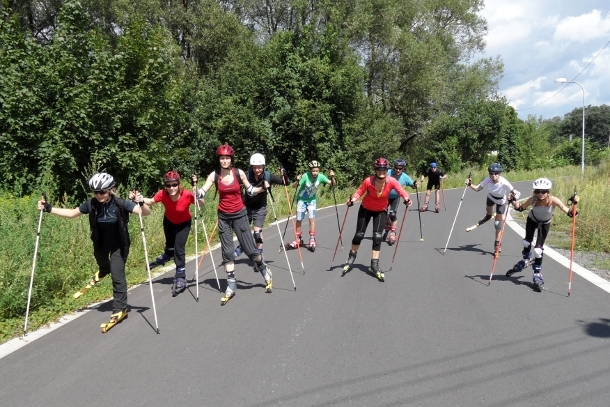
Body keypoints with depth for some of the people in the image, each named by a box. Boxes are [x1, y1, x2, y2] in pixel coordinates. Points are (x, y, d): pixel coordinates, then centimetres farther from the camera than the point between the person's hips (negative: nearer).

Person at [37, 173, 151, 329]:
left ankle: (120, 309, 8)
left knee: (117, 276, -6)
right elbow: (71, 213, -6)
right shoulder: (91, 204, -20)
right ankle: (103, 272, 70)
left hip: (118, 245, -4)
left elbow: (146, 212, -36)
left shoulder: (120, 204, -29)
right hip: (100, 244, 4)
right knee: (103, 265, 32)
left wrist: (141, 202, -57)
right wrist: (49, 208, -14)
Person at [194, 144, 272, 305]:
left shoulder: (239, 173, -8)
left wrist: (263, 188, -12)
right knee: (227, 252, 3)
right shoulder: (214, 175, -6)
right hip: (223, 217, 2)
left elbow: (250, 190, 4)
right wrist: (195, 185, -26)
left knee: (249, 249, 1)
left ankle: (265, 271, 28)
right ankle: (231, 285, 13)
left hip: (240, 215, -2)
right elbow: (201, 194, -8)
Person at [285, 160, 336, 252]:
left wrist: (332, 177, -37)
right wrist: (297, 181, -50)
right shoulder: (305, 176, -27)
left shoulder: (320, 176, -20)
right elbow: (294, 186, -30)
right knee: (299, 220, 5)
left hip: (312, 200, 1)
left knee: (312, 218, -12)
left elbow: (333, 184, -18)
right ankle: (298, 239, 22)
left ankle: (312, 239, -2)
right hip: (302, 199, -1)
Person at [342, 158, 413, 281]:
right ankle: (351, 258, 31)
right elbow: (359, 192, -22)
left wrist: (406, 199, -45)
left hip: (381, 211, 1)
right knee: (359, 235, 6)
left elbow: (401, 190, -24)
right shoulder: (368, 181, -28)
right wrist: (352, 199, -42)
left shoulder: (391, 181, -25)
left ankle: (374, 265, 6)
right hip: (366, 209, 0)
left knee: (377, 237, -6)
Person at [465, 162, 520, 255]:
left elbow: (517, 193, -37)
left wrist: (513, 197, -58)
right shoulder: (488, 180, -29)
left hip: (500, 202, -3)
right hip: (490, 197, 3)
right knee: (488, 216, 25)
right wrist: (470, 184, -31)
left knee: (498, 224, -1)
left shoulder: (504, 183, -39)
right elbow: (478, 188, -15)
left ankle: (497, 245, 15)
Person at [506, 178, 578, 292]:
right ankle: (526, 261, 44)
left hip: (545, 224, -2)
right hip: (532, 220, 2)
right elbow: (520, 208, -14)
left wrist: (574, 204, -52)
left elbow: (570, 213, -37)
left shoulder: (553, 201, -35)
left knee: (538, 248, -9)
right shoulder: (533, 200, -31)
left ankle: (537, 274, 4)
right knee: (527, 241, 14)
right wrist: (513, 201, -32)